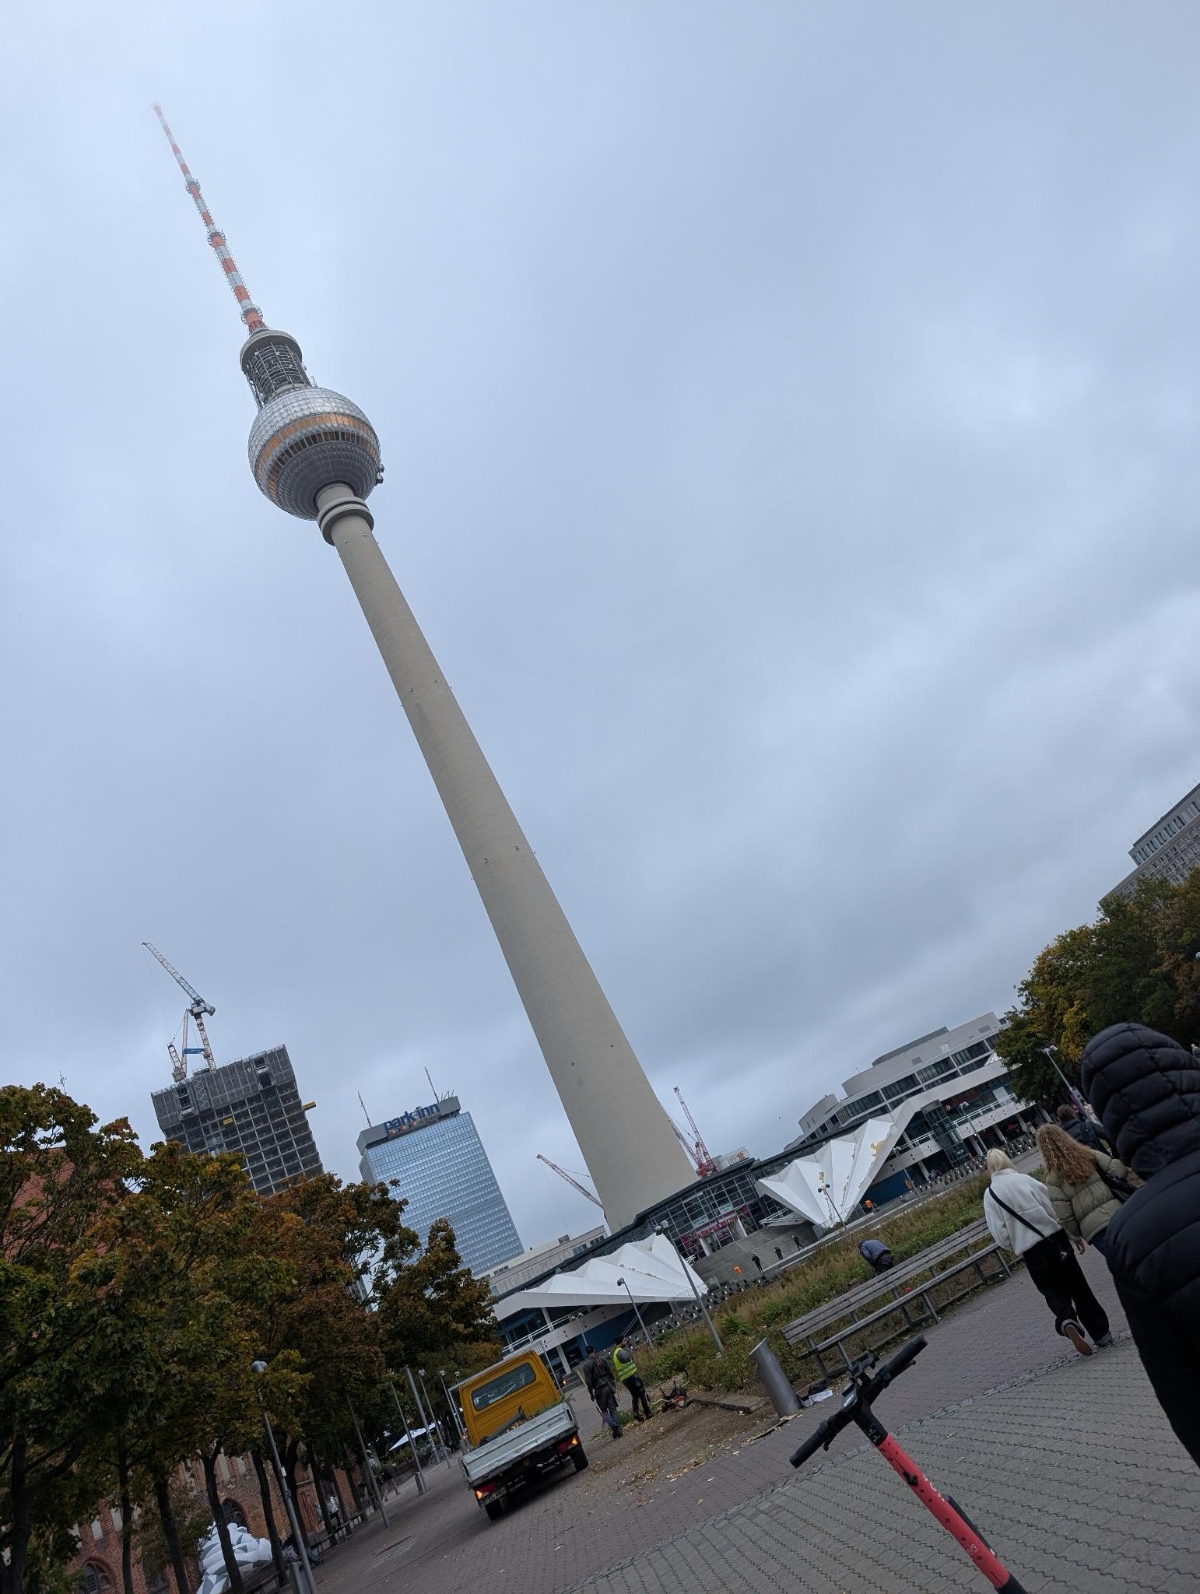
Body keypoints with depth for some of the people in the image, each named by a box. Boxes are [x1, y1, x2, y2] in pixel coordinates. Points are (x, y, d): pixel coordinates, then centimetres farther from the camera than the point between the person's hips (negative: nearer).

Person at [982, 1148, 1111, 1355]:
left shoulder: (990, 1194, -2)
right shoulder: (1025, 1179, -1)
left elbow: (1001, 1235, -5)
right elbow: (1055, 1207, 2)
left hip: (1031, 1250, -2)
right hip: (1055, 1237, 2)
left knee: (1053, 1291, 10)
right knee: (1077, 1285, 18)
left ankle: (1067, 1321, -18)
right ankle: (1101, 1332, 23)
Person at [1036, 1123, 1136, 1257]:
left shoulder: (1053, 1178, 2)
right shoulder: (1089, 1154, 9)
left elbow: (1063, 1214, -4)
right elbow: (1118, 1169, 0)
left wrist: (1075, 1236, 10)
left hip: (1094, 1229, -2)